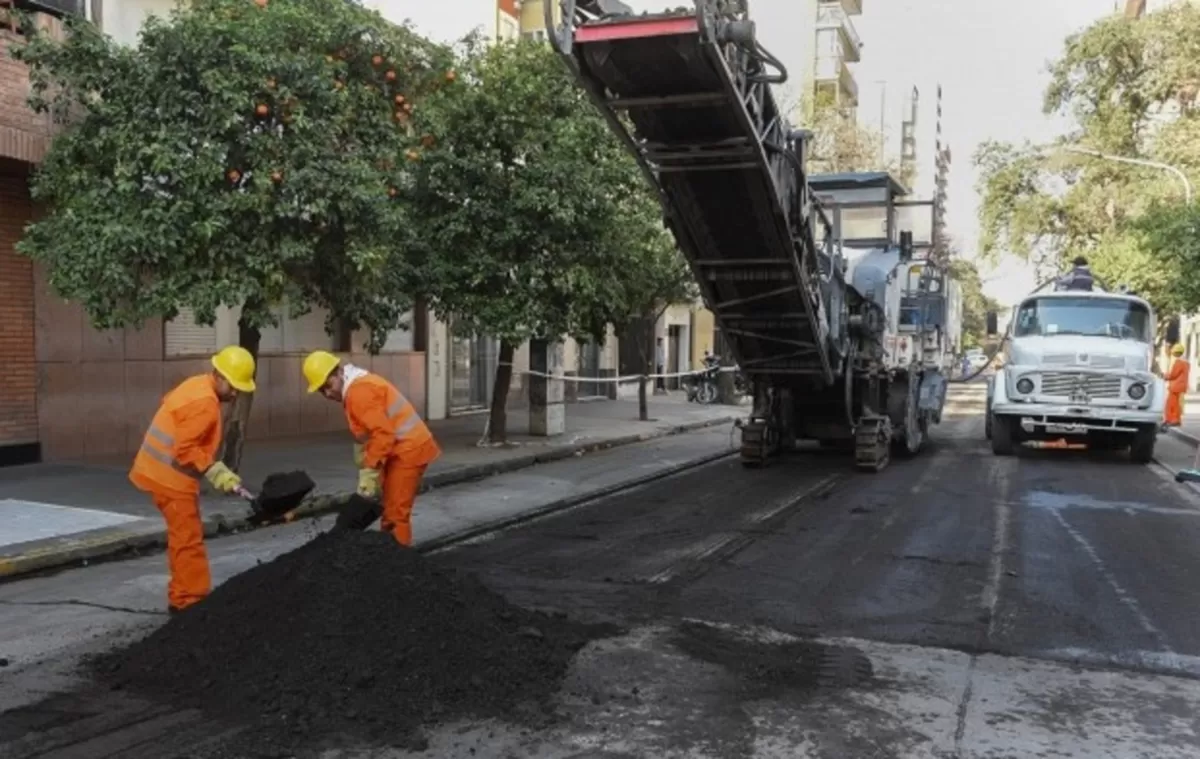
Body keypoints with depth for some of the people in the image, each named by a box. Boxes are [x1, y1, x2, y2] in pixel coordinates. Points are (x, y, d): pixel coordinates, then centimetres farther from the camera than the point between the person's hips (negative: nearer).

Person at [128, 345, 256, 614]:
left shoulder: (198, 386, 10)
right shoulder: (204, 402, -21)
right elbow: (185, 449, -25)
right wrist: (216, 473, -22)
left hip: (163, 471, 10)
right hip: (170, 475, -10)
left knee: (183, 537, 15)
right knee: (188, 539, -6)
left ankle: (182, 598, 21)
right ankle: (191, 600, -3)